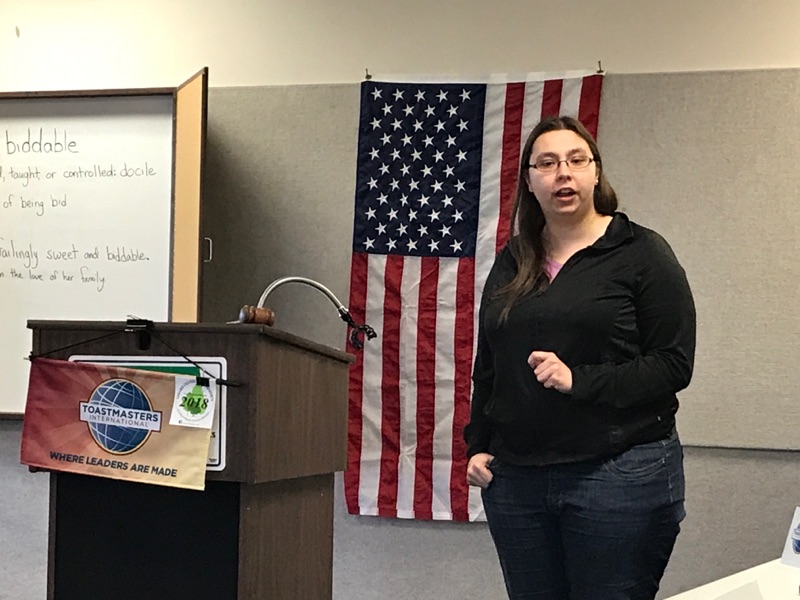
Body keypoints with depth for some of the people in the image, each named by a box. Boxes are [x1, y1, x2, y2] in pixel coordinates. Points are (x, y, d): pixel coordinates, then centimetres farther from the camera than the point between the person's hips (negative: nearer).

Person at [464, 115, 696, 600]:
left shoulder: (641, 253, -3)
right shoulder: (511, 262, 13)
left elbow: (674, 365, -9)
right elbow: (487, 366, 19)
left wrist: (579, 380, -17)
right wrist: (478, 445, 11)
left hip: (619, 475, -4)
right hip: (516, 477, 5)